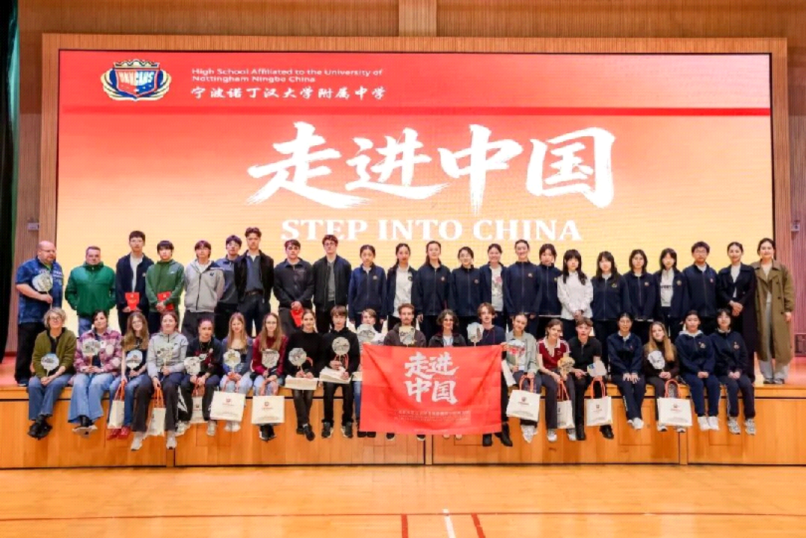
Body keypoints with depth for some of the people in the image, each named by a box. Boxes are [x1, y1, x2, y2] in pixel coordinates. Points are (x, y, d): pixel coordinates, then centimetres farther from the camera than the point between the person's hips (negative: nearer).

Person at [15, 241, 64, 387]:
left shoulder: (57, 267, 14)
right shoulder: (27, 266, -7)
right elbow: (20, 285, -17)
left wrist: (58, 309, 17)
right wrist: (40, 296, -22)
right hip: (30, 315, -6)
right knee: (26, 347, 0)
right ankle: (22, 377, 6)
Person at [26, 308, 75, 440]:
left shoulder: (70, 336, -3)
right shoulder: (41, 337, 6)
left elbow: (68, 360, -9)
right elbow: (36, 359, 1)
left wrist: (54, 375, -22)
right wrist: (42, 376, -16)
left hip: (63, 373, -3)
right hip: (44, 373, 3)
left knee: (54, 384, -35)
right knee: (33, 384, -28)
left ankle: (41, 418, -33)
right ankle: (41, 422, -27)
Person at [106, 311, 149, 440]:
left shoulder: (149, 340, 6)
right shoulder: (126, 340, 18)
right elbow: (123, 360, 12)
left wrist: (138, 372, -12)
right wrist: (123, 375, -4)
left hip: (143, 373, -4)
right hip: (127, 373, 4)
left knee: (129, 387, -34)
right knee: (113, 388, -26)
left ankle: (127, 424, -27)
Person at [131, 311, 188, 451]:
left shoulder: (181, 339, 9)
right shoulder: (154, 339, 14)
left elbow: (184, 362, 3)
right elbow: (150, 361, 4)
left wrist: (170, 369, -15)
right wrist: (154, 377, -14)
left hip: (174, 372, -2)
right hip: (156, 372, 2)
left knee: (169, 387, -38)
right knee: (142, 389, -30)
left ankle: (171, 431, -35)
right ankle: (139, 432, -25)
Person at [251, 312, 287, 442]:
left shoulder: (284, 340, 0)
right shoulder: (258, 340, 7)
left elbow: (284, 362, -3)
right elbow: (255, 363, 7)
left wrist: (275, 375, -18)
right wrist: (264, 372, -13)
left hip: (277, 373, -2)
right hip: (261, 373, 2)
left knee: (271, 387, -34)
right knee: (259, 387, -31)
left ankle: (269, 424, -33)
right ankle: (263, 425, -31)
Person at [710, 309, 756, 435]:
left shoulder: (737, 336, 14)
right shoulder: (713, 338, 4)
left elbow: (744, 357, 10)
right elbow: (714, 360, -3)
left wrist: (739, 371, -7)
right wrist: (728, 372, -14)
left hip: (738, 371, 3)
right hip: (722, 373, -3)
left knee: (747, 385, -27)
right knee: (733, 385, -32)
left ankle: (750, 419, -20)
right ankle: (732, 419, -24)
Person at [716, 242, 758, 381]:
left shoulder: (749, 271, 9)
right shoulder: (722, 273, 13)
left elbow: (751, 291, 0)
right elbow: (720, 292, 3)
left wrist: (740, 304, -13)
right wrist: (732, 303, -13)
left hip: (745, 312, -2)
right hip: (728, 311, 2)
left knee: (747, 344, -3)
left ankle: (748, 375, 0)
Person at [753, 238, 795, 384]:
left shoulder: (782, 269, 4)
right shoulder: (752, 269, 4)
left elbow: (789, 290, 1)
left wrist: (789, 309, -6)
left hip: (779, 310, 0)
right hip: (760, 310, 0)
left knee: (780, 344, 1)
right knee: (763, 344, 4)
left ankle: (780, 376, 10)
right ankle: (767, 376, 12)